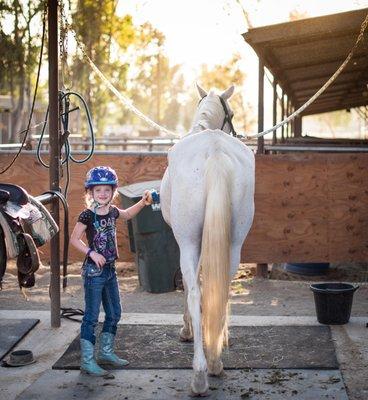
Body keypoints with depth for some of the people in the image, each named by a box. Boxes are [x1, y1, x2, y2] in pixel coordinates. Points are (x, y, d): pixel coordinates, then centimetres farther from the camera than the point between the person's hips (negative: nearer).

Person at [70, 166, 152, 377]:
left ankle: (106, 352, 29)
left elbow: (127, 214, 27)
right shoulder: (87, 215, -14)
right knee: (92, 316, -3)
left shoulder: (112, 211, 6)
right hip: (94, 270, -8)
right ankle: (87, 361, 3)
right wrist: (91, 253, -21)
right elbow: (74, 239, -11)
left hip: (110, 269, 8)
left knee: (114, 313, 15)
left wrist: (143, 202, 14)